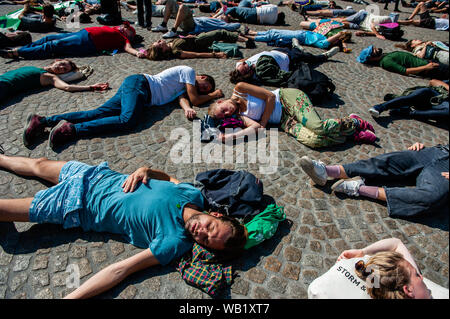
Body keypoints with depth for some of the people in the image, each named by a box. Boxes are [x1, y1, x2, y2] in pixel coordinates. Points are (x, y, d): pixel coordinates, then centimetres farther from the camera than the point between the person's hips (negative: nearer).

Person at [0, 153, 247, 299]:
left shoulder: (174, 244, -29)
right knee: (39, 164, 26)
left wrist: (70, 297, -36)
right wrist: (144, 170, -16)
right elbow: (169, 178, 4)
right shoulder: (195, 194, -17)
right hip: (96, 175, 4)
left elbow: (121, 269, -30)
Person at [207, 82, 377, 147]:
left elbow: (270, 96, -7)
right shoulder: (239, 116, 8)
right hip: (284, 121, 4)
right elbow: (255, 127, -10)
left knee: (316, 126, -26)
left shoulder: (238, 89, -4)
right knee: (312, 140, -22)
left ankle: (353, 122, 2)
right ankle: (351, 133, -2)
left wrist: (264, 121, -8)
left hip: (288, 98, -4)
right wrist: (230, 136, -18)